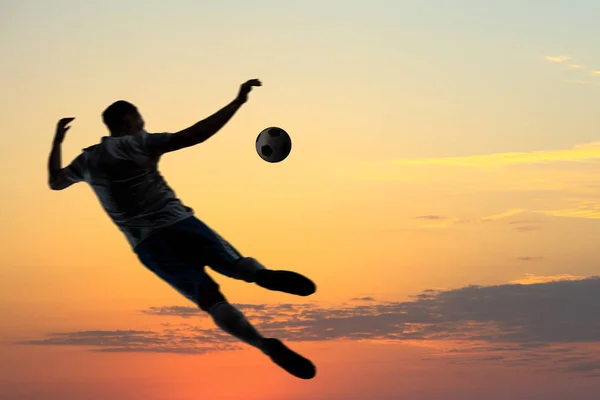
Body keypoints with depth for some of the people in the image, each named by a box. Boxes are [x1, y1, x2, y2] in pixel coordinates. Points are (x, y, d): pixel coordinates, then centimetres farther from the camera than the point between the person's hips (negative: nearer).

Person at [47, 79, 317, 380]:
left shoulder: (87, 159, 15)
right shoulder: (137, 143, 1)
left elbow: (55, 182, 35)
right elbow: (194, 136, -11)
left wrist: (57, 142, 48)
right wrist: (237, 102, -9)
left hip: (147, 245, 3)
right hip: (177, 225, -3)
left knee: (211, 300, -4)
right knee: (238, 265, 6)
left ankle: (267, 345, -28)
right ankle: (265, 276, -34)